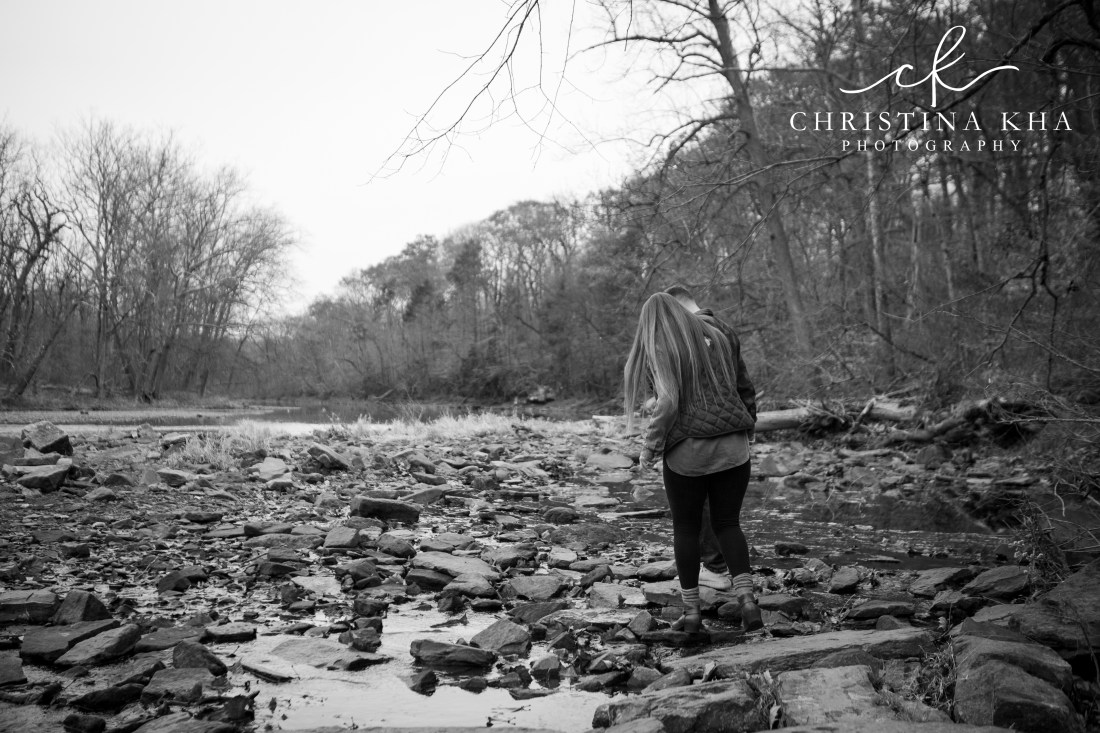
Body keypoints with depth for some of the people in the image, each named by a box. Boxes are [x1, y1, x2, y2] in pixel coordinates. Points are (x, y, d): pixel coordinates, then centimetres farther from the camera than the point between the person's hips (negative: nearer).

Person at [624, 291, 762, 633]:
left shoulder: (657, 353, -7)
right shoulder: (718, 337, 9)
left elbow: (668, 403, -18)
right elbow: (744, 388, 15)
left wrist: (650, 448, -9)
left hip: (686, 453, -4)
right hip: (732, 449, 4)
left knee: (686, 529, 13)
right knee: (727, 524, 16)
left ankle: (691, 611, 18)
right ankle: (746, 598, -1)